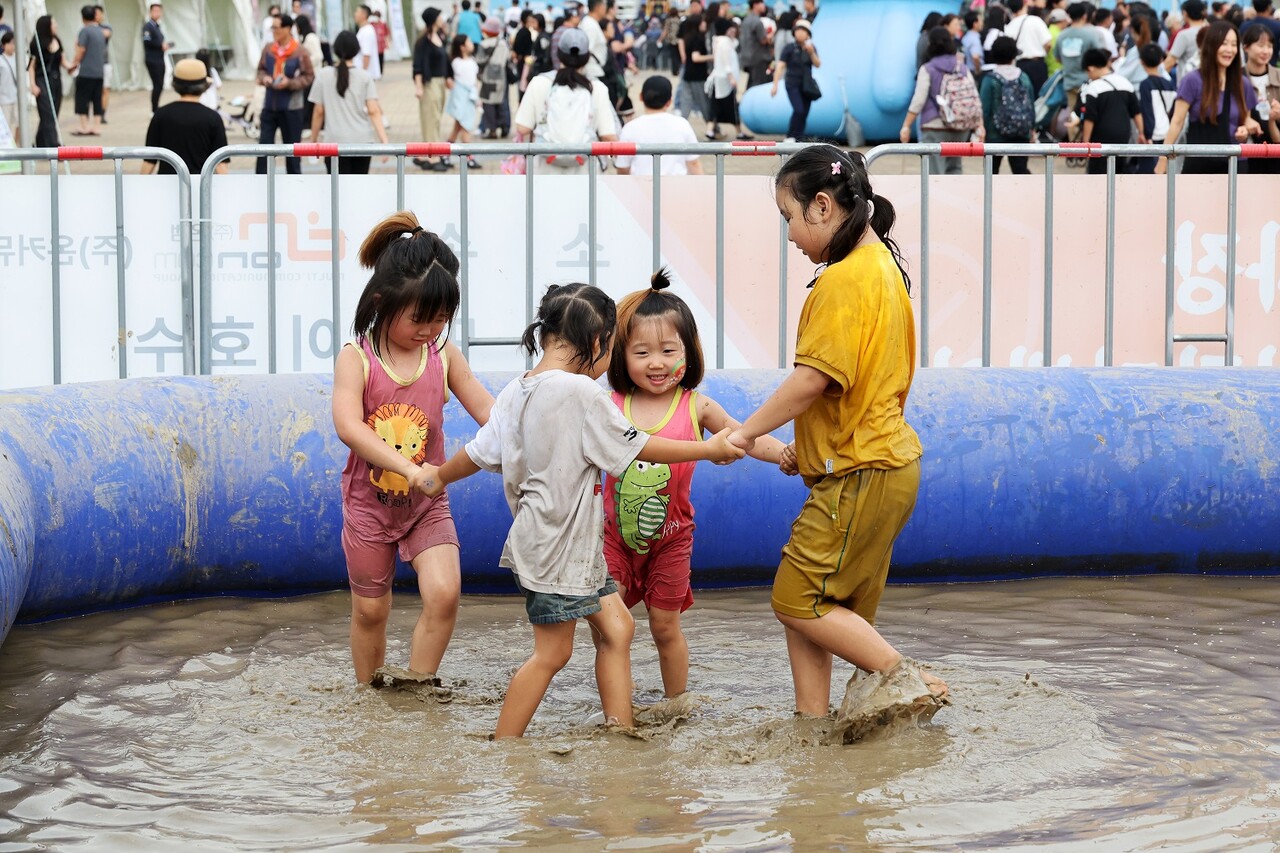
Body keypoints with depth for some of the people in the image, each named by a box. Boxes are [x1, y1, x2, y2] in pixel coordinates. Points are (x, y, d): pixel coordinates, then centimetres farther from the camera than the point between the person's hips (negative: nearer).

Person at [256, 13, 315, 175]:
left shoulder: (299, 52, -11)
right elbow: (261, 69, 13)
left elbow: (309, 77, -7)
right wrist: (264, 78, -9)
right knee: (264, 145, 0)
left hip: (291, 107, -4)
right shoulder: (268, 49, 1)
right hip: (269, 105, 4)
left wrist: (290, 83, -19)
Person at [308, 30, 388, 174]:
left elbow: (319, 112, 0)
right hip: (363, 141, 2)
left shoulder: (323, 76, -2)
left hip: (336, 141, -2)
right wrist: (384, 141, -8)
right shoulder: (364, 77, 0)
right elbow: (374, 111, -6)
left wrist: (314, 139, 11)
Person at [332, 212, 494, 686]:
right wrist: (410, 469, -39)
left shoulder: (444, 355, -3)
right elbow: (348, 426, -28)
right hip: (370, 502, -2)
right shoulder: (356, 359, -14)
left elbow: (485, 408, -2)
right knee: (370, 610, 10)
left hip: (428, 504, 2)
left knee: (444, 593, -18)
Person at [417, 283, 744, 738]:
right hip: (557, 543, -9)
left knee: (616, 628, 13)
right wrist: (710, 449, -1)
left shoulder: (516, 391, 5)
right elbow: (636, 447, -12)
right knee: (552, 653, -2)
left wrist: (440, 476, 33)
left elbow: (480, 452, 13)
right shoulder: (582, 392, -18)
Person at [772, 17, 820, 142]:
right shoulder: (790, 48, -6)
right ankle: (790, 137, -7)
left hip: (806, 85, 4)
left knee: (804, 115, 2)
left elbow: (818, 64, -2)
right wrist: (775, 85, -14)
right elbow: (780, 66, -9)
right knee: (798, 110, -20)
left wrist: (811, 52, -19)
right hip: (793, 85, -4)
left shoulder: (811, 48, 5)